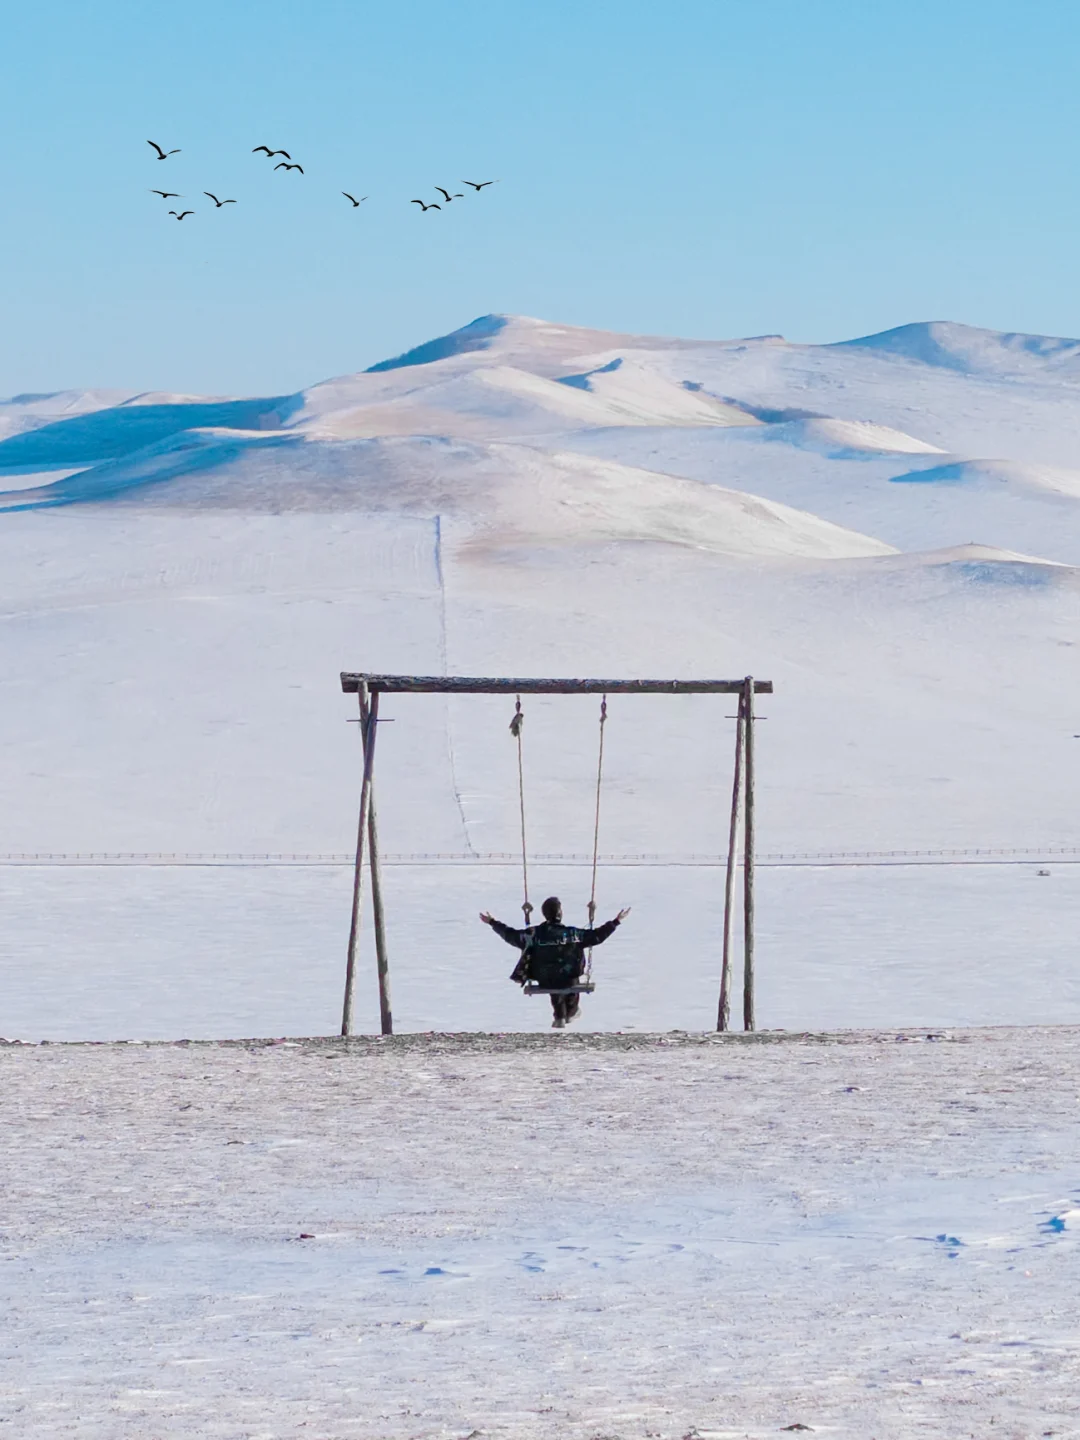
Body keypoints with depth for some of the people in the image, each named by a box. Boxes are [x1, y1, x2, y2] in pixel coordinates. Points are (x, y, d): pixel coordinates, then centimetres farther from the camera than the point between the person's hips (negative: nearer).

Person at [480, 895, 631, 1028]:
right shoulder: (572, 934, -23)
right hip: (568, 980, -1)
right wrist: (616, 922, -8)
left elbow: (511, 936, -6)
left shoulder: (534, 934, -19)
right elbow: (596, 936, -18)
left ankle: (559, 1016, 47)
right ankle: (570, 1013, 54)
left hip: (544, 981, 1)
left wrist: (493, 923, 8)